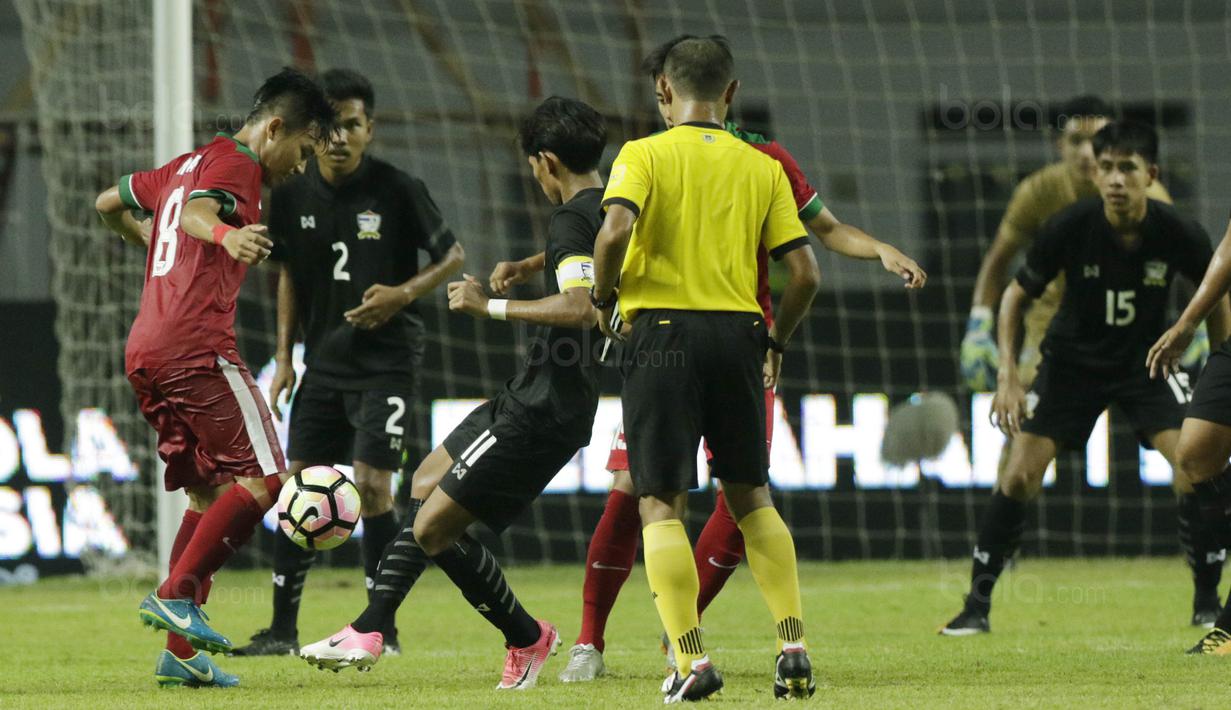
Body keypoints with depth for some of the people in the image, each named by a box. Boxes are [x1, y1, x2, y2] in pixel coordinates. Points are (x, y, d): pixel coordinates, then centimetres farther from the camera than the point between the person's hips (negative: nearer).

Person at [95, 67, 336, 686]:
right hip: (197, 345, -10)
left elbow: (109, 204, 37)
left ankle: (179, 652, 5)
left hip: (144, 351, 10)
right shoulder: (234, 162, -3)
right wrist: (225, 234, -47)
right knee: (262, 477, -9)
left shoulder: (186, 164, 24)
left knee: (208, 493, 12)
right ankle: (176, 595, -17)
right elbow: (195, 211, -25)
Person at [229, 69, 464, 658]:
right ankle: (283, 629, 12)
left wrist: (403, 293, -17)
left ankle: (383, 627, -3)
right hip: (324, 359, 5)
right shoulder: (293, 195, 1)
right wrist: (284, 356, 10)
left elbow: (452, 256, -1)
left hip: (386, 359, -5)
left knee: (371, 484, -13)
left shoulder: (398, 190, -11)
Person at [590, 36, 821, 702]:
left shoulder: (644, 155, -1)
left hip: (662, 329, -3)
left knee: (660, 505, 1)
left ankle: (691, 660, -10)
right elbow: (804, 274, 3)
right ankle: (793, 648, 7)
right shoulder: (762, 168, 8)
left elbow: (616, 229, -20)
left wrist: (604, 298, -2)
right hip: (739, 332, 3)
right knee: (751, 498, 17)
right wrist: (776, 343, 19)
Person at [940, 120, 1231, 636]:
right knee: (1020, 475, -10)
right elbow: (1017, 295, -7)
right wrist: (1008, 376, -15)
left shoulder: (1177, 234, -20)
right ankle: (977, 603, 2)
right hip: (1072, 357, 0)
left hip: (1145, 359, 0)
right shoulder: (1071, 227, -22)